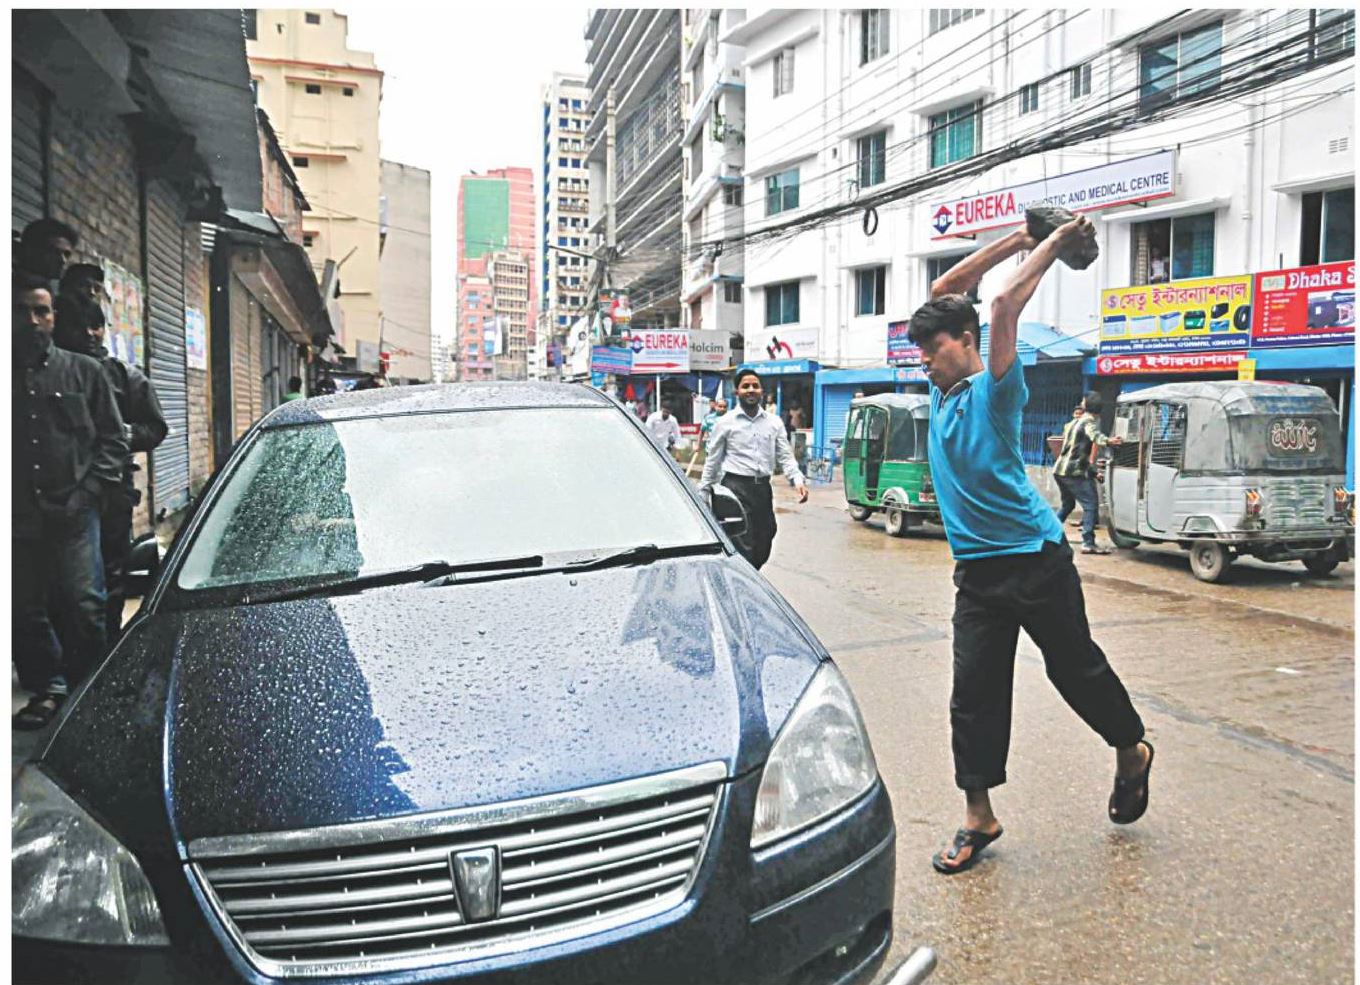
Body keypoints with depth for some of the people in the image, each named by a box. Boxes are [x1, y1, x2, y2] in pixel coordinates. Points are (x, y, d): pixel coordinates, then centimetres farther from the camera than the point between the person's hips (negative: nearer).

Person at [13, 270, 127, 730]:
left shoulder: (84, 372, 6)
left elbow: (114, 440, 5)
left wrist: (87, 492, -6)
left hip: (72, 515, -2)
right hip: (17, 519, 2)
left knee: (82, 606, -5)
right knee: (24, 613, 9)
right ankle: (46, 689, 24)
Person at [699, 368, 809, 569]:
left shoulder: (774, 422, 10)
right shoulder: (726, 422, 1)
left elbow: (785, 456, 8)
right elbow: (713, 461, 5)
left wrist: (798, 480, -9)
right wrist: (703, 492, 5)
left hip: (763, 488, 4)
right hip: (736, 487, -4)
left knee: (763, 549, 9)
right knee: (744, 549, -9)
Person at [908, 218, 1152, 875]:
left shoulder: (994, 390, -10)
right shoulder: (943, 389, 8)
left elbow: (1005, 305, -23)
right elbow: (942, 291, 11)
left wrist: (1058, 241, -12)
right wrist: (1014, 240, 13)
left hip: (1035, 560, -6)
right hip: (978, 570, 6)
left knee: (1076, 669, 11)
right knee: (974, 693, 3)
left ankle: (1131, 754, 38)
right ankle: (979, 820, 11)